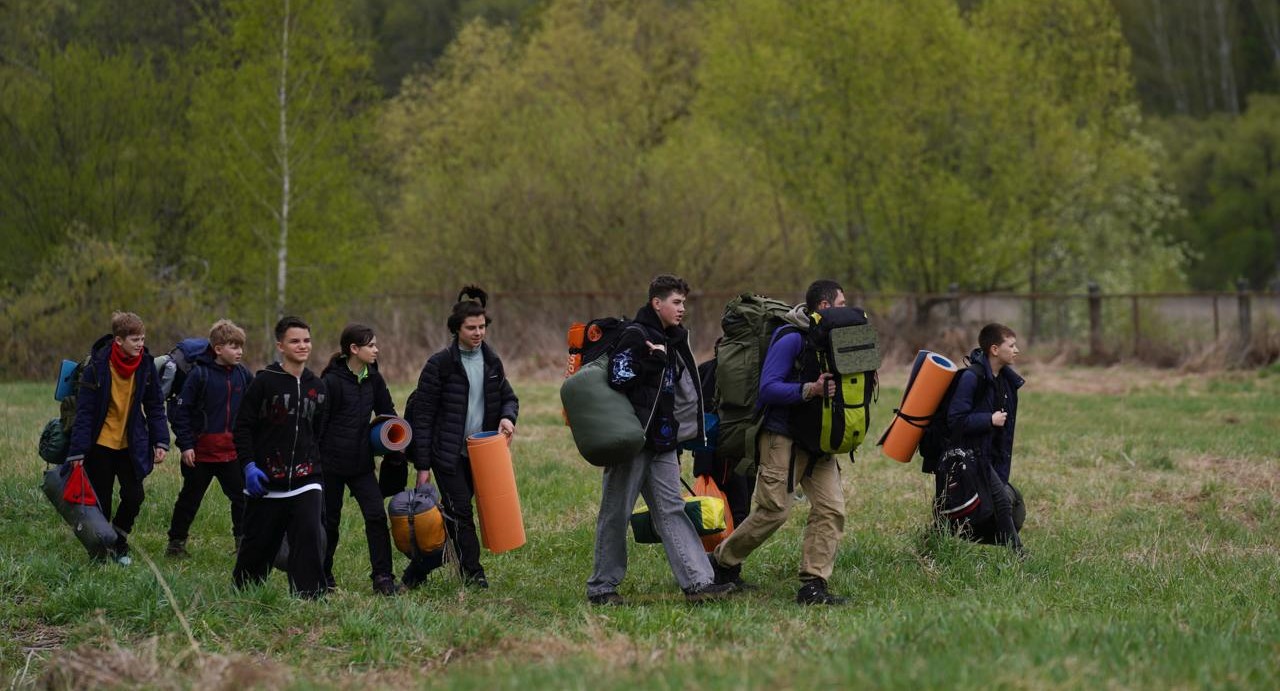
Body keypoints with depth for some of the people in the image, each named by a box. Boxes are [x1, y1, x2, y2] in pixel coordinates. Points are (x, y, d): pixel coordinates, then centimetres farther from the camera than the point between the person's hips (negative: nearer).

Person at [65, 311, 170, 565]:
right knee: (100, 501, 4)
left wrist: (160, 442, -3)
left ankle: (118, 541, 17)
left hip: (131, 445, 3)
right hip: (100, 444, -3)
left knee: (134, 496, -5)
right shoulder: (97, 365, -16)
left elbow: (155, 406, 4)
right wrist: (78, 451, -17)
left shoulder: (146, 364, -5)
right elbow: (84, 410, -14)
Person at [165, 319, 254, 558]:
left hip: (233, 451, 3)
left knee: (242, 496, 2)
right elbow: (181, 409, -9)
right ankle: (176, 542, 19)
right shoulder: (199, 374, -11)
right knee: (190, 498, 9)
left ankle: (243, 541, 12)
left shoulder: (244, 375, 3)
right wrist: (185, 444, -12)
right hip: (201, 451, -3)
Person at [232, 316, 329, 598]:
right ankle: (242, 592, 30)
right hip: (266, 481, -3)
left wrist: (317, 465, 16)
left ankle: (309, 595, -10)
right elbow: (243, 426, -4)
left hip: (305, 481, 3)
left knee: (310, 536, -15)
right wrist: (248, 465, -13)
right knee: (258, 543, 9)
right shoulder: (264, 381, -5)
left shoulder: (317, 387, 10)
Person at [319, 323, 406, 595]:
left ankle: (383, 577, -4)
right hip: (332, 463, -5)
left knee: (376, 515, -7)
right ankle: (323, 579, 22)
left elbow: (387, 413, 16)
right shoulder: (332, 381, -13)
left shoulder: (373, 379, 5)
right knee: (330, 520, 7)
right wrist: (314, 459, -11)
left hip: (361, 462, 5)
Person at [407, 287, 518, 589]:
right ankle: (473, 573, -1)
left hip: (479, 454, 5)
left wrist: (507, 416, -6)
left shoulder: (492, 362, 8)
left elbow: (508, 396, 21)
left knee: (455, 514, 9)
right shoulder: (439, 364, -9)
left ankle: (419, 569, 21)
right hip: (448, 455, -5)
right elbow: (422, 416, -8)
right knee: (460, 511, -9)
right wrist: (422, 466, -11)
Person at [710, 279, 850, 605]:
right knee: (774, 510, -11)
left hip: (817, 441, 8)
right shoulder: (791, 339, -12)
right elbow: (768, 388, -18)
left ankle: (813, 584, -5)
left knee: (831, 508, -5)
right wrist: (810, 390, -28)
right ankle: (723, 562, 8)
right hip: (783, 436, -8)